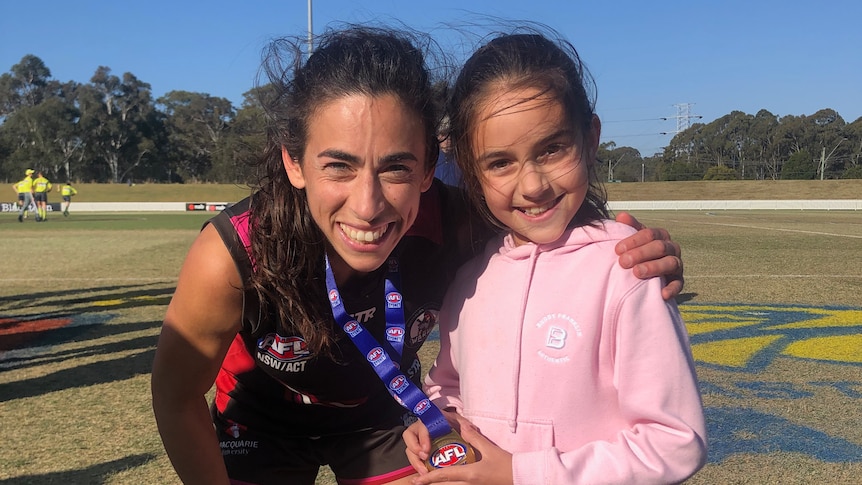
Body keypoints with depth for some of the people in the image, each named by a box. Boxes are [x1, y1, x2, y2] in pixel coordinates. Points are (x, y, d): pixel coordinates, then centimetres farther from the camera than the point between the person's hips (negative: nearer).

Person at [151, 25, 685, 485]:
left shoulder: (457, 227, -33)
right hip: (263, 417, 0)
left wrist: (647, 260, -34)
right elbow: (178, 397, -20)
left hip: (383, 410, 1)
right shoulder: (232, 255, -37)